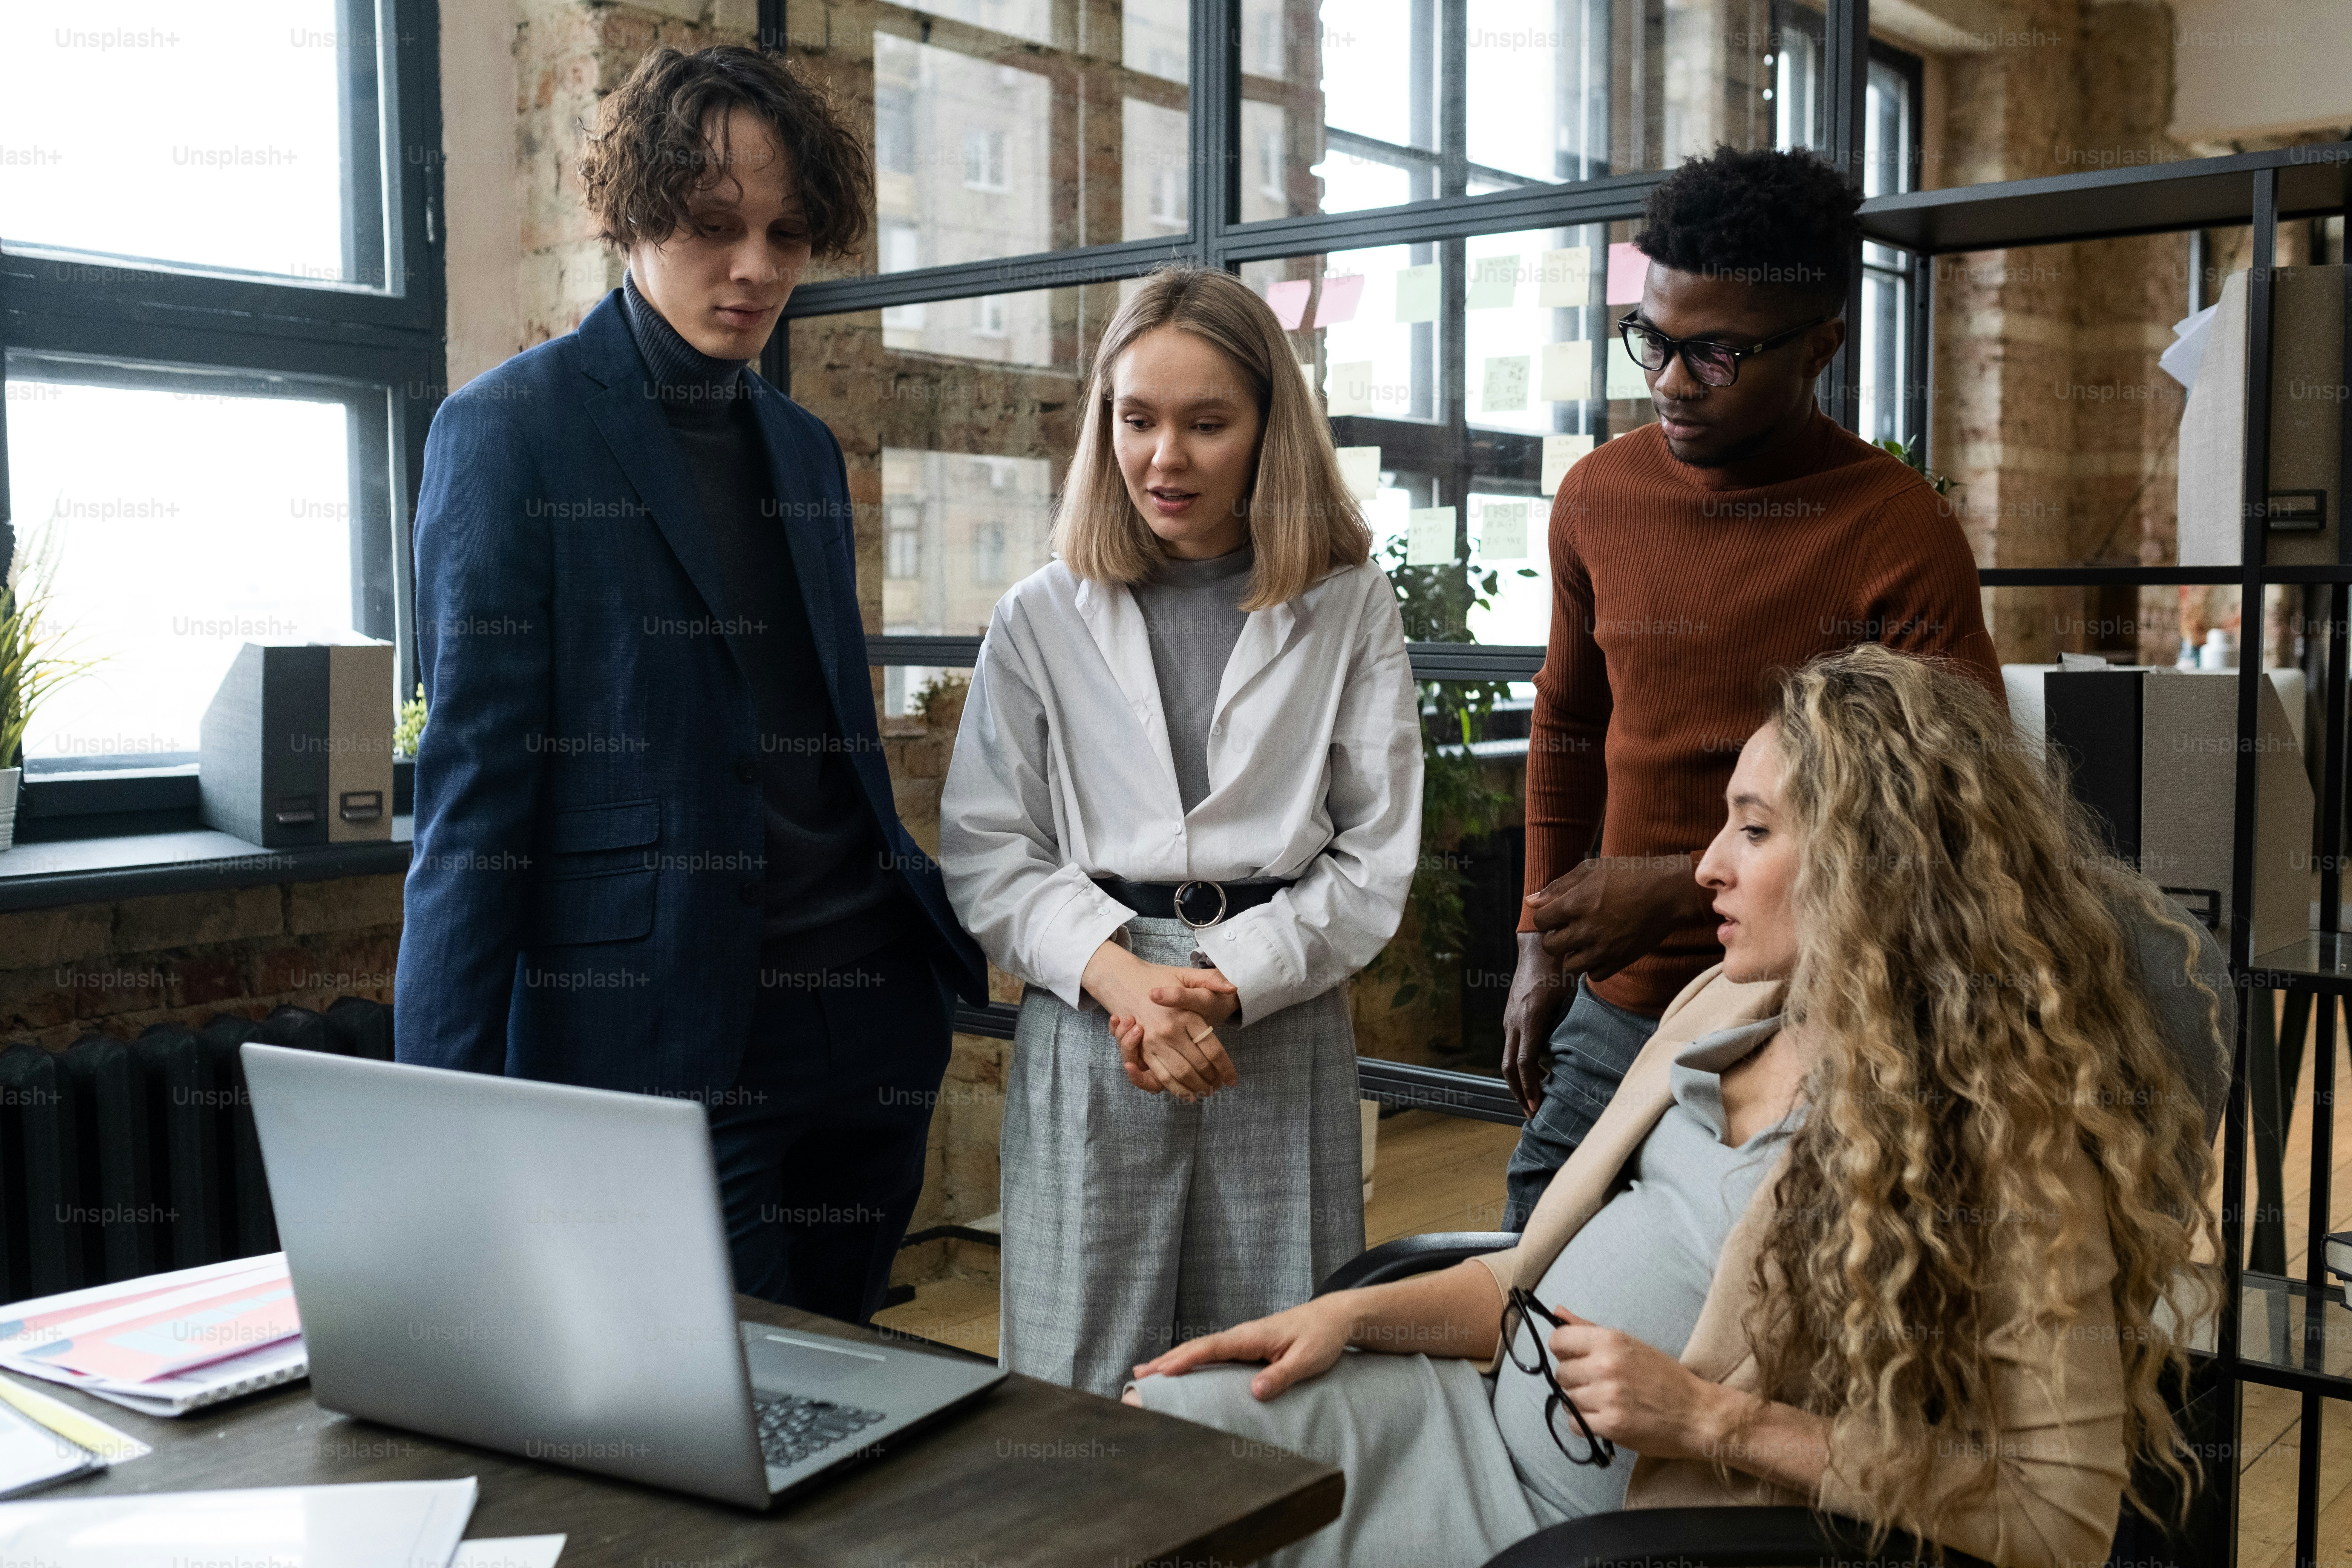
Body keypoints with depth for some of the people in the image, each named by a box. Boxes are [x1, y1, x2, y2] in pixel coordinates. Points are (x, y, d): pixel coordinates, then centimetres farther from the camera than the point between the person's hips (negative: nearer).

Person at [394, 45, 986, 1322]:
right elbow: (473, 780, -9)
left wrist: (949, 942, 12)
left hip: (863, 1026, 6)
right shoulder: (514, 430, -4)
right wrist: (447, 1115, -13)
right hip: (662, 1036, -6)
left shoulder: (805, 449, 15)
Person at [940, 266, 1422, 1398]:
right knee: (1077, 1399, 3)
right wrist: (1121, 975, -14)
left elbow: (1374, 860, 1)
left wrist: (1228, 981, -12)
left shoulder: (1349, 610, 5)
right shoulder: (1042, 619, 6)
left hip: (1286, 1038, 0)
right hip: (1088, 1045, 0)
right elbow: (985, 856, 2)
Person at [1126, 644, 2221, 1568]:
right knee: (1169, 1420, -9)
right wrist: (1357, 1314, -1)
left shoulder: (2006, 1130, -16)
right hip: (1483, 1412, 7)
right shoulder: (1729, 1009, 7)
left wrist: (1715, 1419, -20)